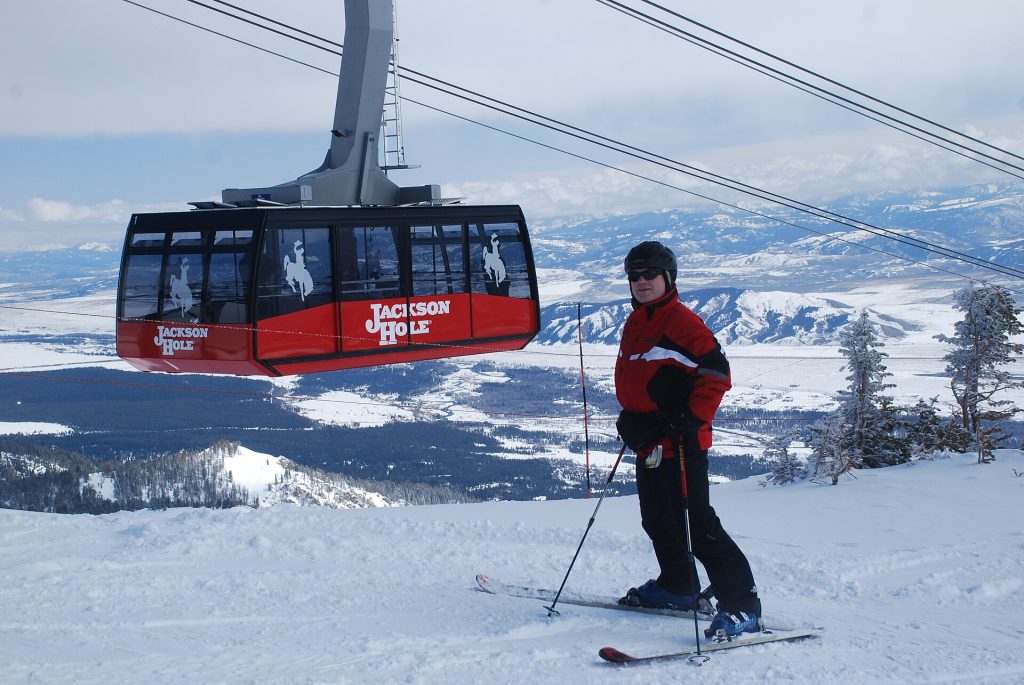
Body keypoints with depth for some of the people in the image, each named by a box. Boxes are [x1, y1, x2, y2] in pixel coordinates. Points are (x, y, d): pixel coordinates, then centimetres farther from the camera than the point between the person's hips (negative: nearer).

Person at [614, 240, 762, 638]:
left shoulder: (681, 321, -10)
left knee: (697, 524, -13)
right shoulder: (634, 324, 17)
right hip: (647, 442, 9)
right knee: (658, 523, 18)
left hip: (679, 442, -9)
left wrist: (693, 419, -21)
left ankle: (742, 605, -11)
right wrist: (629, 419, 18)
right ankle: (677, 588, 36)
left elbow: (717, 373, -16)